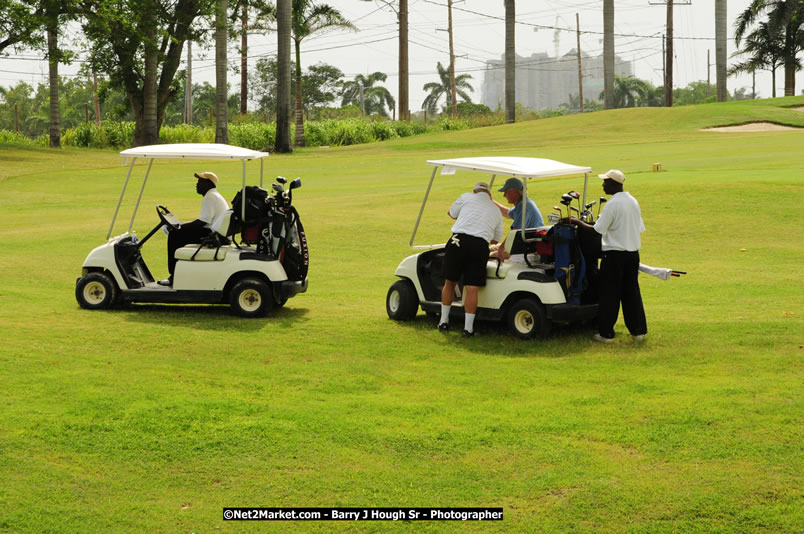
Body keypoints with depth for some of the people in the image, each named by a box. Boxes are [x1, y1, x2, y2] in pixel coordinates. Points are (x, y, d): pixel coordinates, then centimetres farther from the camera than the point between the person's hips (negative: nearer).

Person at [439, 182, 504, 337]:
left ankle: (444, 321, 23)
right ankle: (468, 328, 0)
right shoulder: (496, 211, 21)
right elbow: (496, 239, 29)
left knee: (449, 282, 15)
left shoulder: (466, 197, 12)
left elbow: (451, 213, 28)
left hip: (458, 241, -1)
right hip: (480, 246, 1)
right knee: (472, 288, 1)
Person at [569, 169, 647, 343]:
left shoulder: (612, 205, -16)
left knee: (609, 294, 0)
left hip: (614, 254, -7)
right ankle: (638, 330, 14)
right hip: (633, 253, 7)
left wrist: (577, 222, -5)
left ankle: (606, 333, 4)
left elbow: (596, 230, -16)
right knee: (632, 292, 12)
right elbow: (639, 228, 13)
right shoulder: (633, 202, 9)